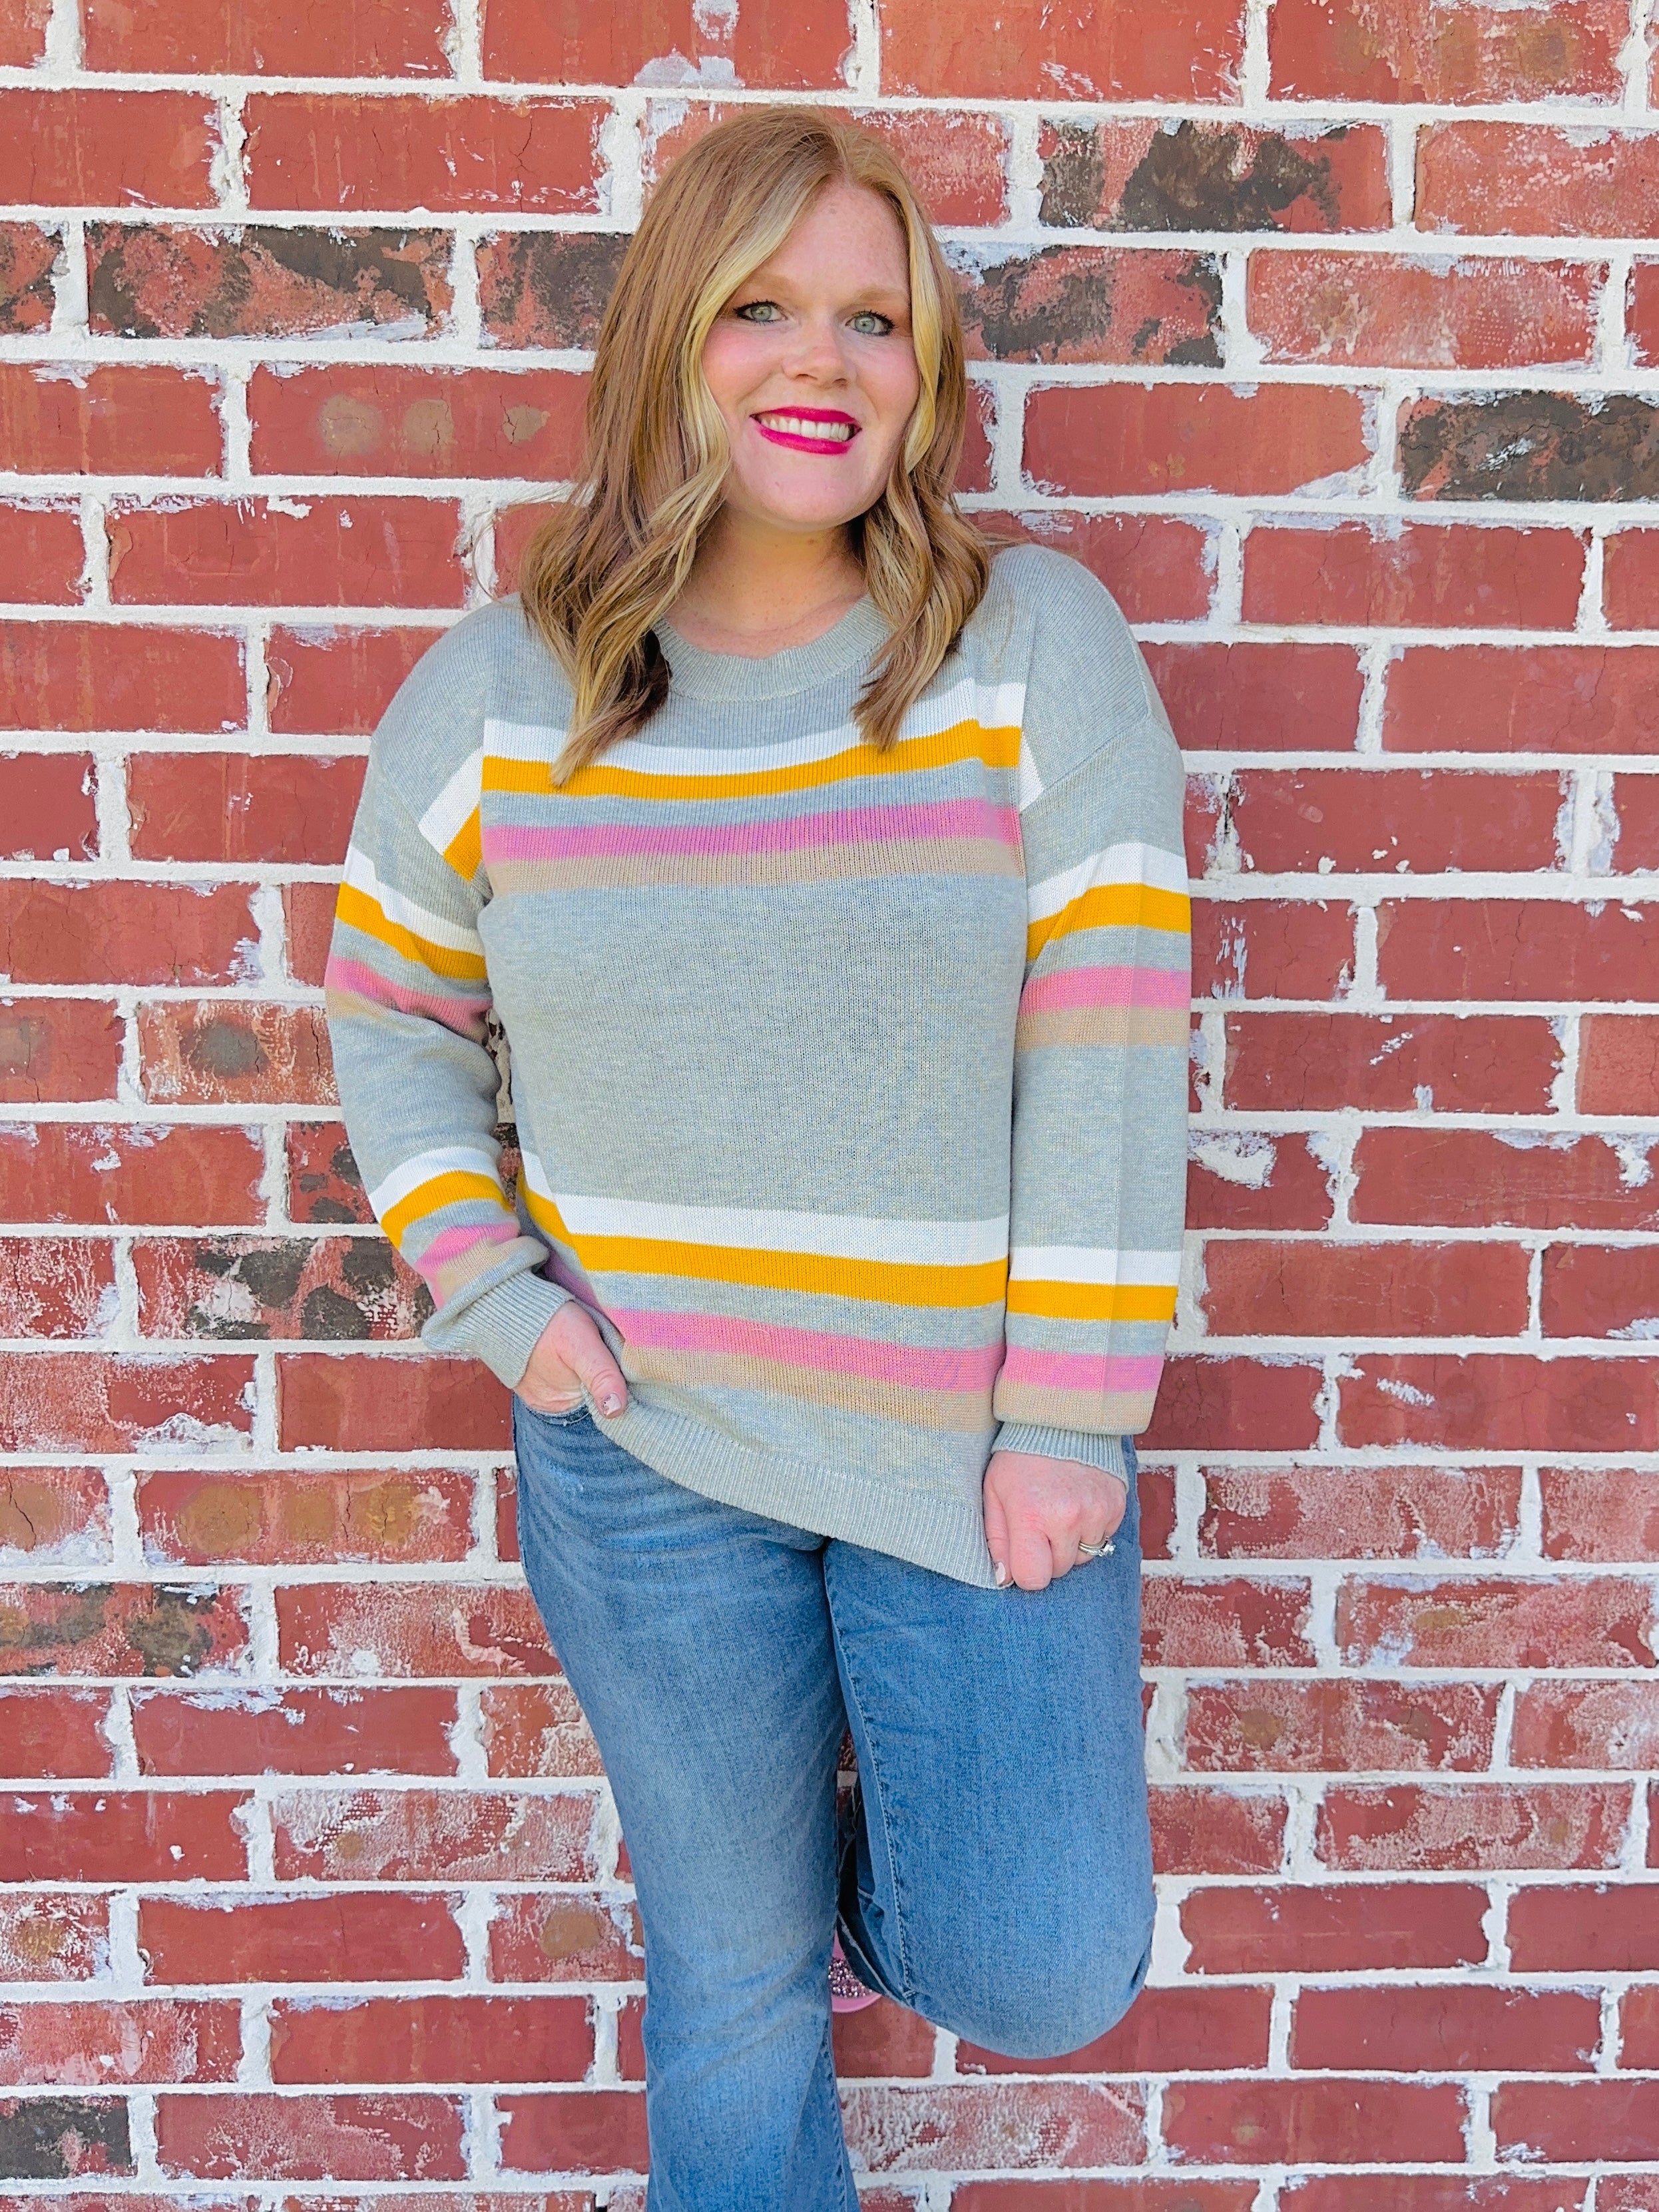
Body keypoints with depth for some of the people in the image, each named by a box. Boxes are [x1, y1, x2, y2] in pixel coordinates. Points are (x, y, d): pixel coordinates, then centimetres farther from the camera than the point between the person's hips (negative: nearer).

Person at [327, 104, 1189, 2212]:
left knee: (1043, 1975, 3)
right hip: (644, 1457, 1)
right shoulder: (495, 691, -2)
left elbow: (1104, 1058, -10)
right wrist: (485, 1292, -2)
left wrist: (1065, 1421, -12)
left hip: (974, 1445, -1)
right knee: (733, 1976, 17)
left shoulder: (1040, 642, -7)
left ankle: (905, 1858, 37)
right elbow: (388, 1013, 10)